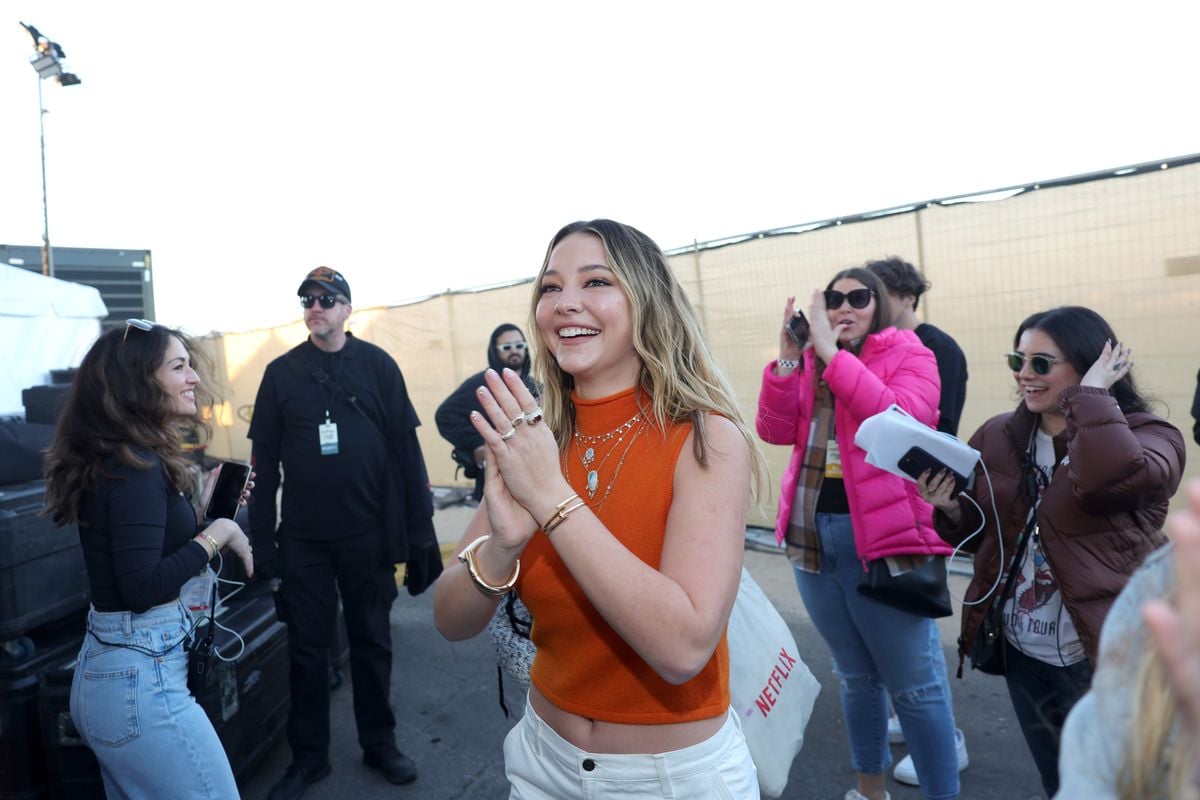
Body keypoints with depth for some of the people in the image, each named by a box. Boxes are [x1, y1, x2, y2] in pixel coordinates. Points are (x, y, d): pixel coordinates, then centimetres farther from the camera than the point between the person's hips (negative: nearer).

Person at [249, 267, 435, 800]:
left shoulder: (378, 365, 0)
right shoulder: (281, 373, 3)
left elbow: (406, 447, -2)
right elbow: (264, 461, 3)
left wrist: (420, 522, -5)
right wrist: (262, 538, 0)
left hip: (368, 533, -1)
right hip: (303, 538, 1)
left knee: (371, 641, 12)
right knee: (307, 647, 11)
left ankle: (380, 744, 29)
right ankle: (309, 756, 27)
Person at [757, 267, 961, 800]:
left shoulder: (909, 355, -2)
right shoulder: (811, 362, 10)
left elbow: (902, 420, -21)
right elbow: (775, 431, 0)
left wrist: (832, 353, -21)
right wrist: (789, 359, -11)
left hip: (881, 534, -5)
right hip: (812, 532, 5)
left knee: (915, 683, 3)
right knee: (855, 676, 20)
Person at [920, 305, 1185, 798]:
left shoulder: (1150, 436, -12)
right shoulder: (998, 437, 1)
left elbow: (1108, 476, -38)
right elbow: (981, 533, 9)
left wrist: (1093, 390, -24)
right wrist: (948, 508, -12)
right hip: (1023, 655, 5)